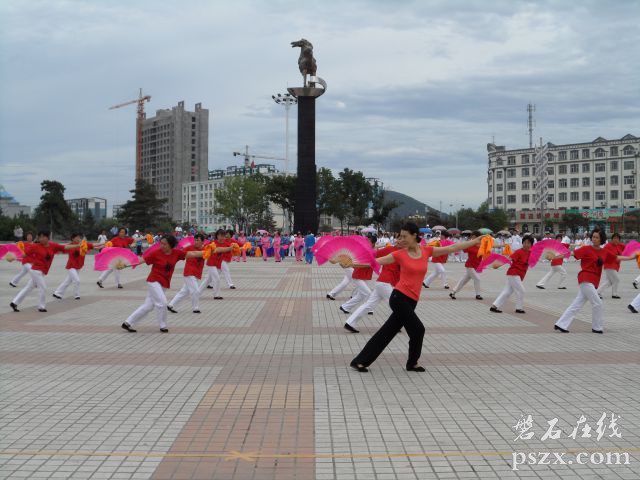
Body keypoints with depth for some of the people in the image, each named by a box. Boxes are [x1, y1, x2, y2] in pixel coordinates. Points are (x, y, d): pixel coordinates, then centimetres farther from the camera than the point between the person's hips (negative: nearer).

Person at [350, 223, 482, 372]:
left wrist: (475, 241, 4)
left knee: (387, 332, 8)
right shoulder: (400, 254, -4)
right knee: (418, 329, -4)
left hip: (411, 301, 4)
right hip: (399, 298, -4)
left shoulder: (426, 251, 5)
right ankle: (412, 363, 19)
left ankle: (360, 361, 16)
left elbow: (452, 248, 6)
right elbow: (375, 261, -4)